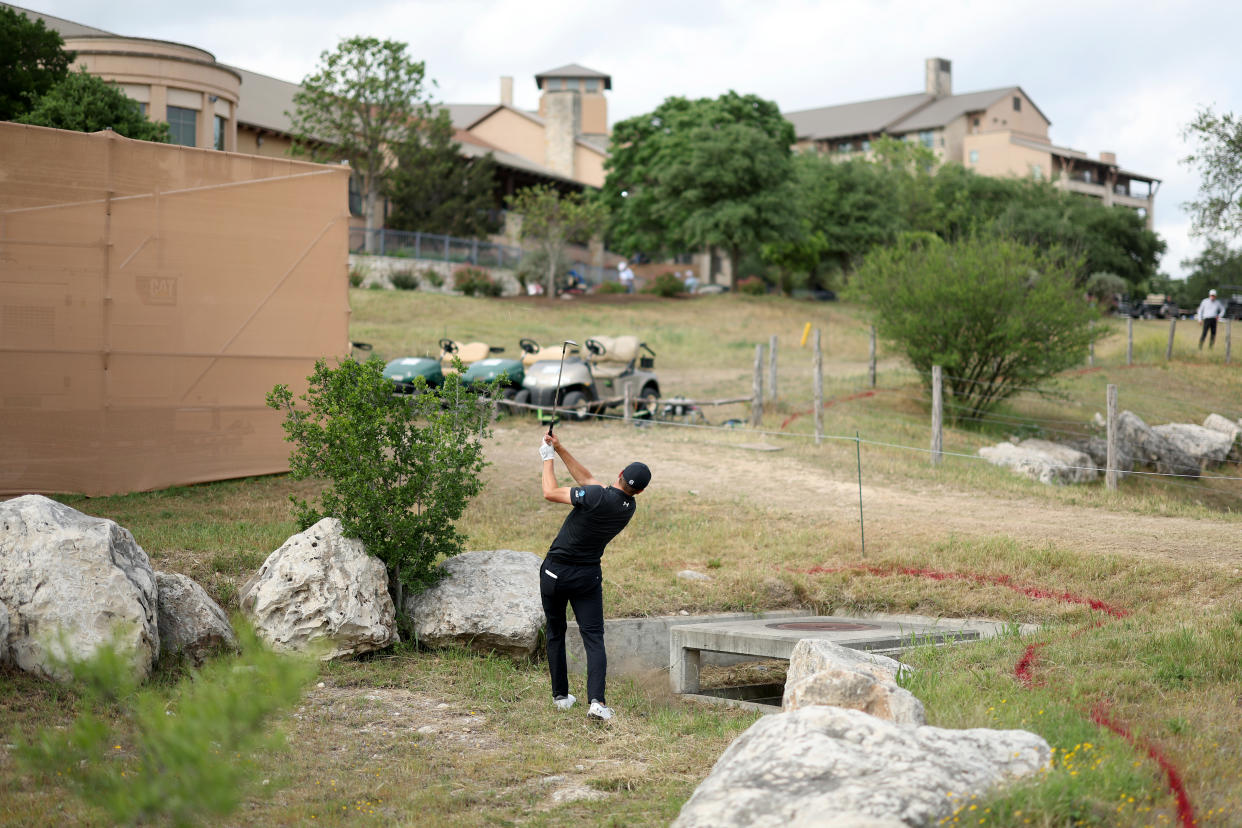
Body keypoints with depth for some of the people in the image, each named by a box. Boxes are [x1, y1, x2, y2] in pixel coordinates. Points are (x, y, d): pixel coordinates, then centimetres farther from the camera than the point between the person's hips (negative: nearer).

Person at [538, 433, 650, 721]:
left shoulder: (597, 496, -21)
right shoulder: (629, 507, -1)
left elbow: (550, 493, -11)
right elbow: (587, 479, 8)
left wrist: (548, 458, 1)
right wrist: (560, 449, 8)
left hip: (555, 573, -3)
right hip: (588, 577, 3)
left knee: (555, 635, 14)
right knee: (594, 638, 0)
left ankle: (560, 696, 21)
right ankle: (597, 701, -18)